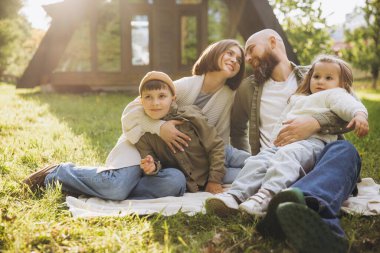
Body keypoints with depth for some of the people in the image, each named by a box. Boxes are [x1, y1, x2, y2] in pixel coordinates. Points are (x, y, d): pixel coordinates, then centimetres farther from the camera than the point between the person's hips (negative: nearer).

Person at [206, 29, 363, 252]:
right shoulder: (248, 88, 20)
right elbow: (238, 129, 32)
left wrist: (315, 123, -17)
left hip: (315, 158, -2)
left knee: (344, 150, -35)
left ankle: (300, 208, -68)